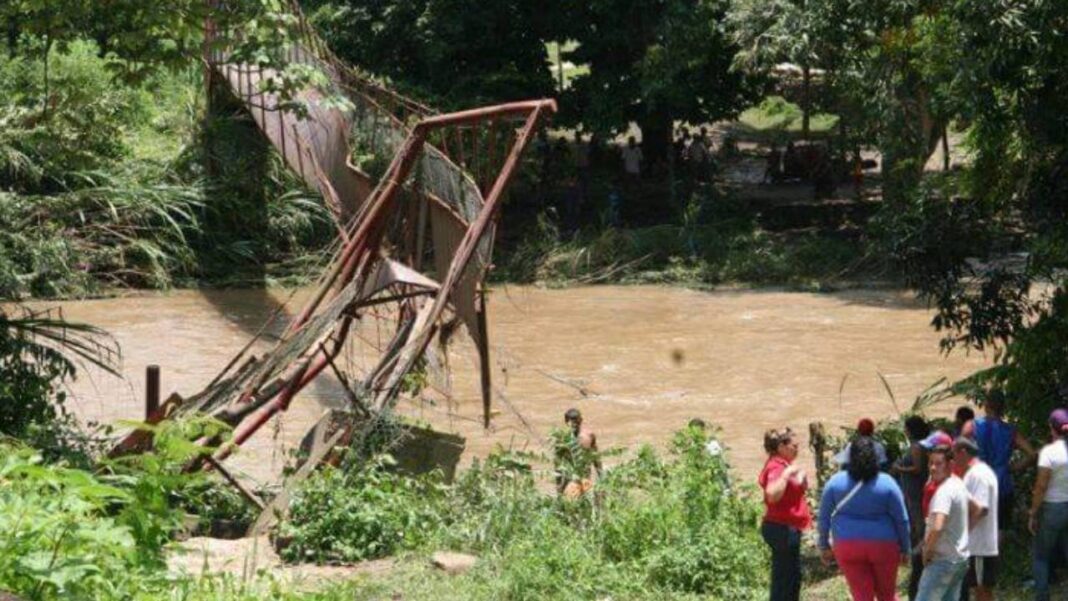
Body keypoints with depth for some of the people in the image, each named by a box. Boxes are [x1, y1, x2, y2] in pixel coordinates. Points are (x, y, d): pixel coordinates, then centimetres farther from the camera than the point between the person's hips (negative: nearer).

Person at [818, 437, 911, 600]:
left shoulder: (835, 482, -4)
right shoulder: (887, 483, -7)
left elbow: (824, 517, 2)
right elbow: (901, 520, -3)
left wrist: (824, 546, 13)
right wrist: (905, 548, 8)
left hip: (848, 547, 1)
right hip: (883, 545, -1)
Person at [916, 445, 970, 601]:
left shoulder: (944, 491, -20)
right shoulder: (959, 485, 9)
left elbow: (937, 528, -34)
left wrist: (927, 551, -18)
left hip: (943, 560, -10)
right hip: (961, 558, 10)